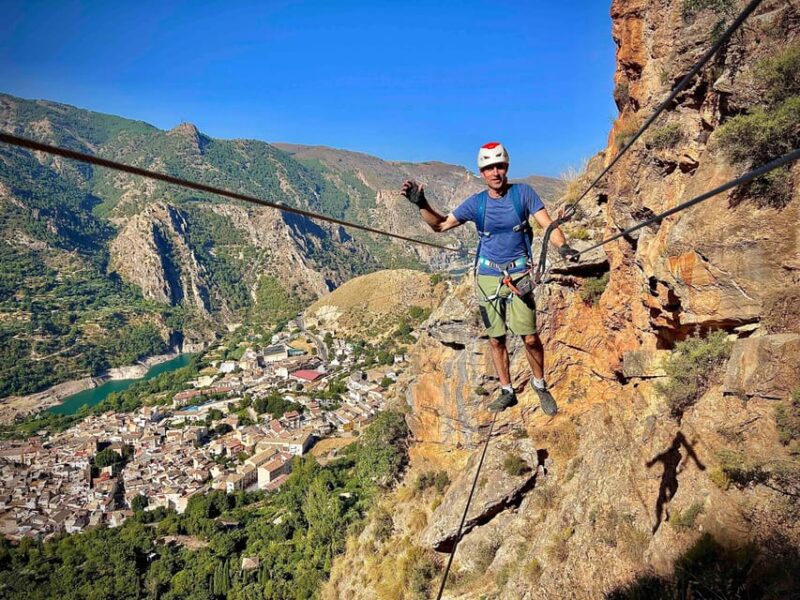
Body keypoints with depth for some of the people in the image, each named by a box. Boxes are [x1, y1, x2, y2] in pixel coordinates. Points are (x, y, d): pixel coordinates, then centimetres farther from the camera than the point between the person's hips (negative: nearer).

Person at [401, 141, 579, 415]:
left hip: (518, 274, -2)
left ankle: (540, 386, 23)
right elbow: (441, 224, 6)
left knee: (530, 338, -3)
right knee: (496, 339, 9)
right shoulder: (476, 203, 0)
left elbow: (548, 224, -8)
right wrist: (421, 204, -9)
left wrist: (562, 246, -27)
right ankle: (507, 391, 27)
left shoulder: (523, 192, -4)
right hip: (488, 277, 2)